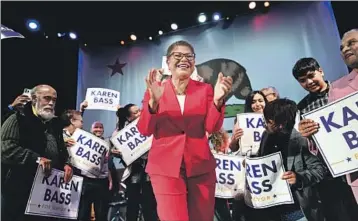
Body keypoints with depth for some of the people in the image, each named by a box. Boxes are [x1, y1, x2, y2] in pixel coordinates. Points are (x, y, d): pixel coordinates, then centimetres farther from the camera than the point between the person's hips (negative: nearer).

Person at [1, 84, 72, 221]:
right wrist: (36, 158, -26)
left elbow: (62, 150, 21)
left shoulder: (55, 124, 14)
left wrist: (66, 164, 1)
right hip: (17, 192, -6)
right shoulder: (18, 119, -7)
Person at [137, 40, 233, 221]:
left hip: (200, 166, 2)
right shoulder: (155, 90, 2)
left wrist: (218, 100, -20)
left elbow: (212, 128, -4)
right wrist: (153, 101, -21)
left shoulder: (205, 89, 5)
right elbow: (144, 130, -6)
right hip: (165, 167, -2)